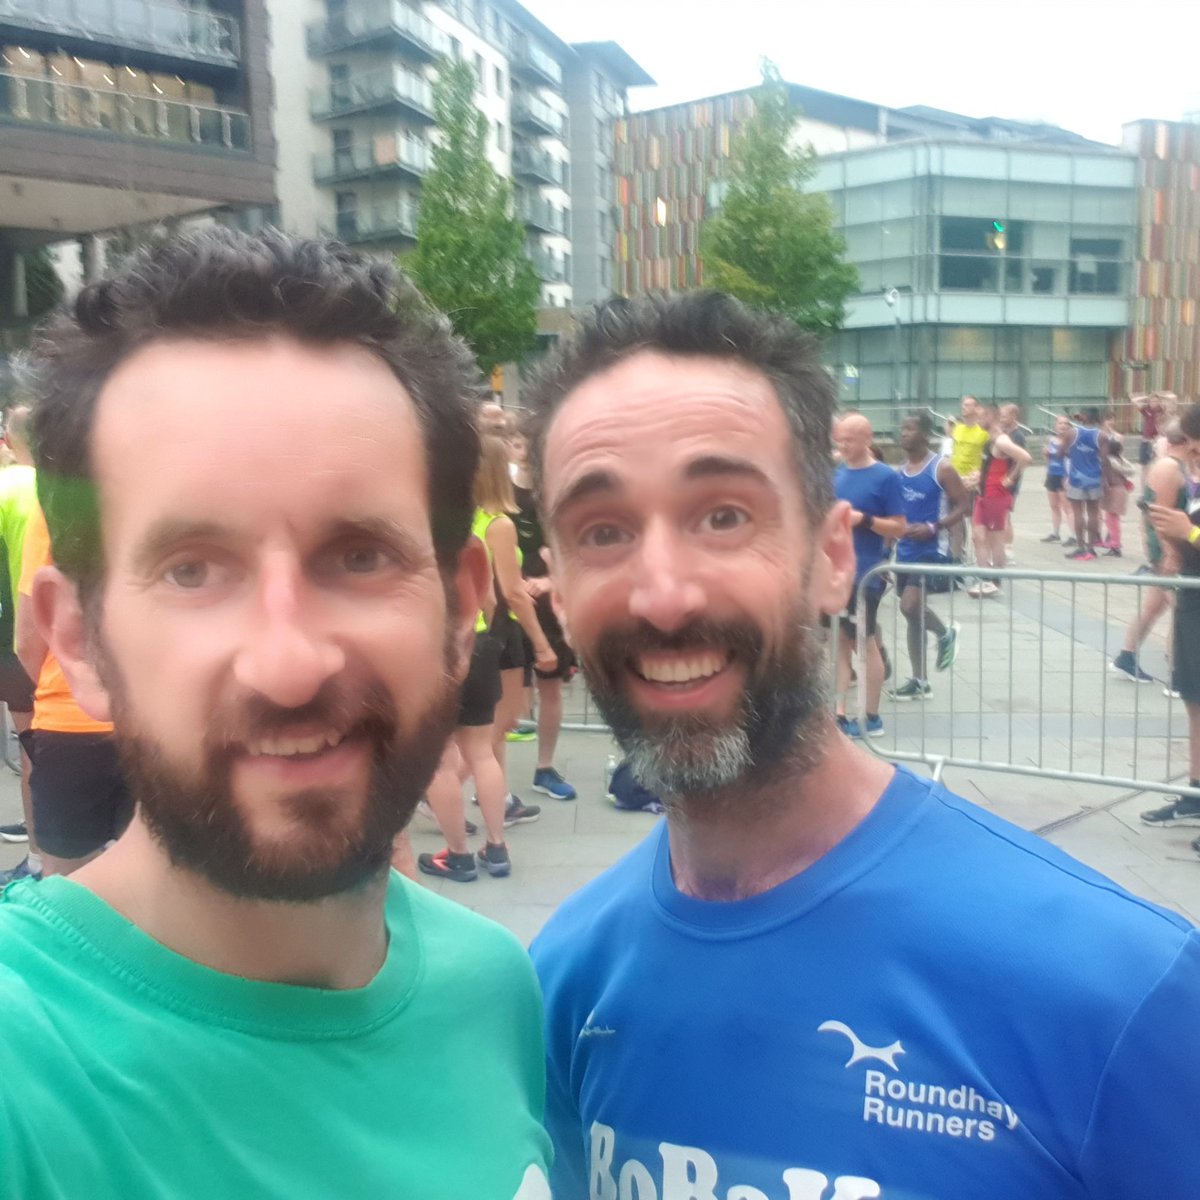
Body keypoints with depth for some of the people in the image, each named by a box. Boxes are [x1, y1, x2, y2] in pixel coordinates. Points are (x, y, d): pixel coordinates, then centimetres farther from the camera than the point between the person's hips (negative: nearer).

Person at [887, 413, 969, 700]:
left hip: (932, 550, -7)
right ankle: (920, 681, 17)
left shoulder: (941, 468, -8)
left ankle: (945, 633, 13)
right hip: (905, 550, 7)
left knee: (910, 607, -19)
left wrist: (933, 528, -20)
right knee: (913, 613, 9)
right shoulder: (899, 471, 10)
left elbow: (964, 505, -10)